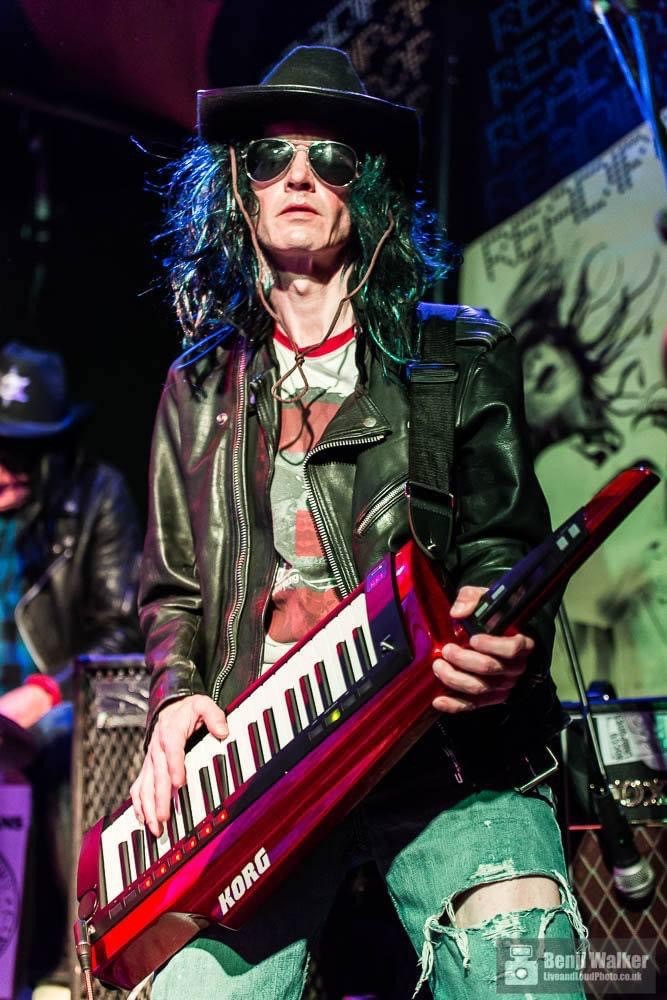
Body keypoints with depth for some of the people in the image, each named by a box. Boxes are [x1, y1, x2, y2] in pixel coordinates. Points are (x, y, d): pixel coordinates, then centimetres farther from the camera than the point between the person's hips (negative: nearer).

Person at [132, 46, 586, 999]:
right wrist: (177, 697, 0)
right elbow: (171, 591, 19)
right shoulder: (200, 386, 17)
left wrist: (504, 642, -16)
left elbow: (507, 549, 6)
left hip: (449, 748, -1)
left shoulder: (463, 358, 10)